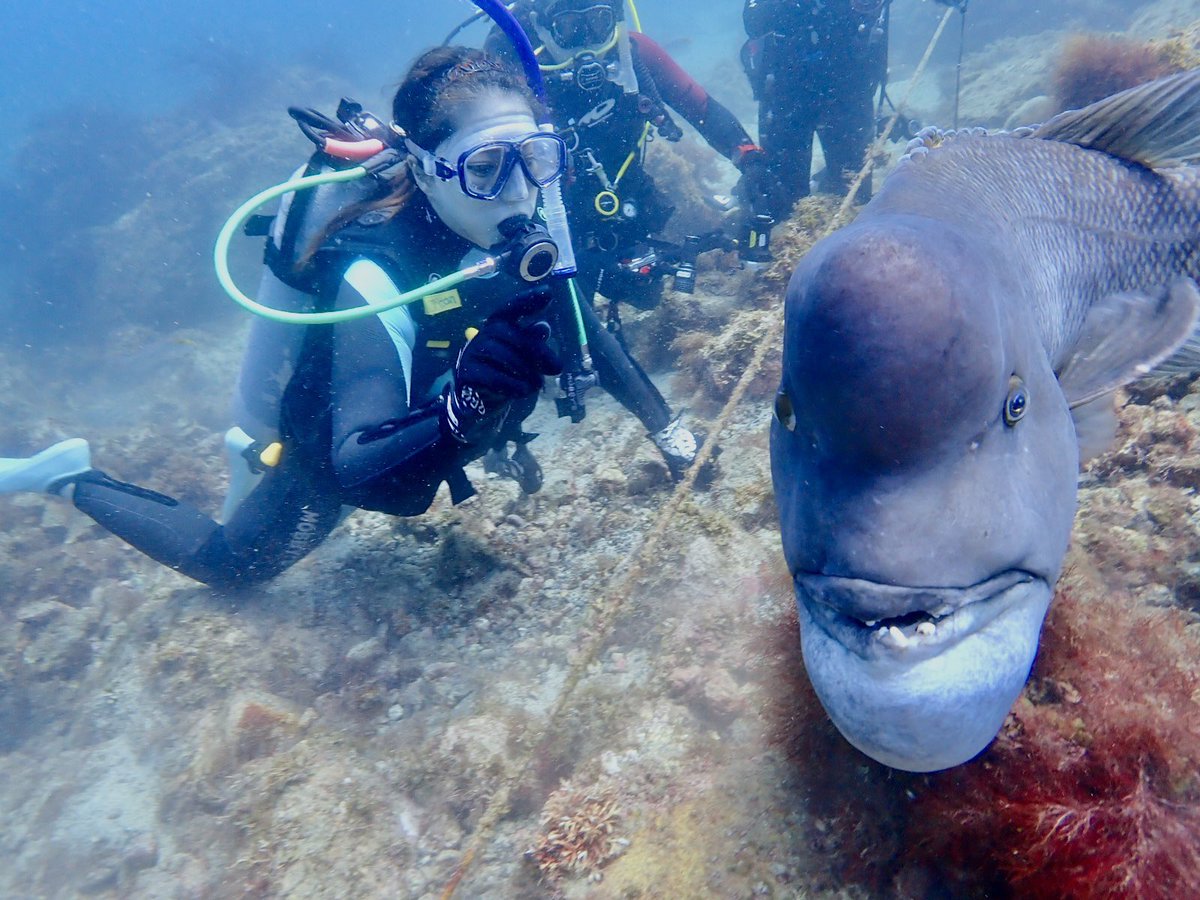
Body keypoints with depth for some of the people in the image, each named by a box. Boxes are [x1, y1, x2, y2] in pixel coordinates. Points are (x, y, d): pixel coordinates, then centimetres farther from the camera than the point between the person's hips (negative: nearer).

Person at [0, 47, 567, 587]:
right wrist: (463, 406, -61)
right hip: (325, 456, -5)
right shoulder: (379, 276, -39)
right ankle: (71, 478, 32)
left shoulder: (515, 235, -22)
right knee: (228, 563, 16)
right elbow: (362, 475, -46)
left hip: (419, 431, 6)